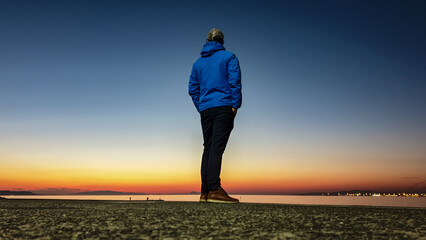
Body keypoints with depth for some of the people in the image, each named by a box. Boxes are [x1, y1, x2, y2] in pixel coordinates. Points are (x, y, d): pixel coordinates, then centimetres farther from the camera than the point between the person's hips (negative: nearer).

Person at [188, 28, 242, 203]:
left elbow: (192, 89, 16)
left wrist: (201, 108, 16)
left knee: (208, 148, 7)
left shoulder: (198, 63, 19)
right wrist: (235, 105, -5)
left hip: (205, 110, 5)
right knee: (217, 148, -14)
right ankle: (214, 189, -21)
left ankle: (205, 192, 5)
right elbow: (235, 82, -6)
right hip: (224, 107, -5)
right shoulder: (229, 57, 6)